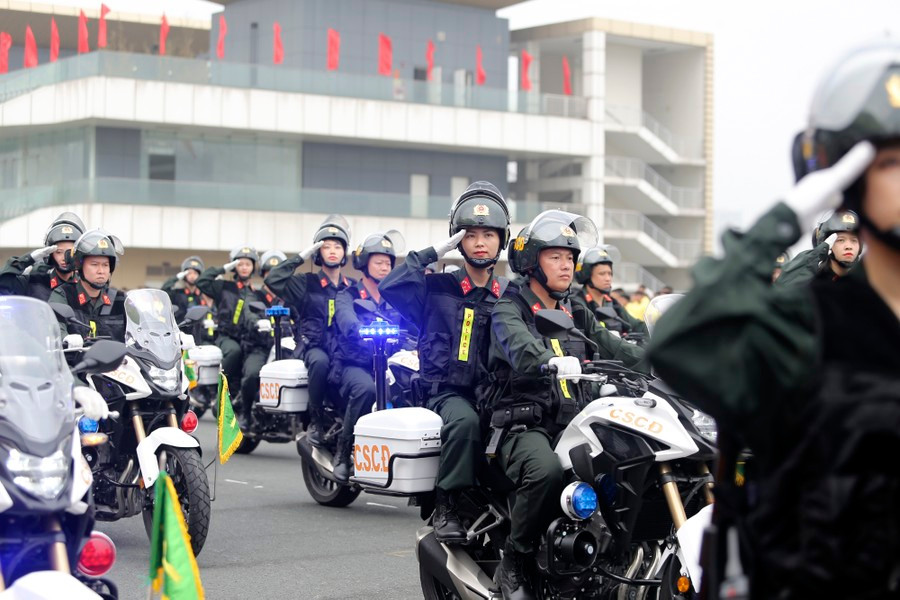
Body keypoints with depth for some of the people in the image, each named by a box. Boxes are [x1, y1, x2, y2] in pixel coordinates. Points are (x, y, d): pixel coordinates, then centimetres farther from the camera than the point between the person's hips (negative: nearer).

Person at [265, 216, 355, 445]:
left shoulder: (353, 287, 20)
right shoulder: (307, 283, 10)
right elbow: (273, 280, -5)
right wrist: (300, 257, -2)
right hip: (313, 345, -2)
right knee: (320, 361, -39)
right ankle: (315, 421, -24)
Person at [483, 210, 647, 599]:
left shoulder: (578, 316, 23)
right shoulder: (509, 311, 3)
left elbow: (615, 350, 9)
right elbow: (520, 348, -20)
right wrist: (555, 362, -42)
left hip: (574, 422, 6)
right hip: (524, 425, -6)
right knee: (547, 470, -37)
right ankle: (513, 564, -19)